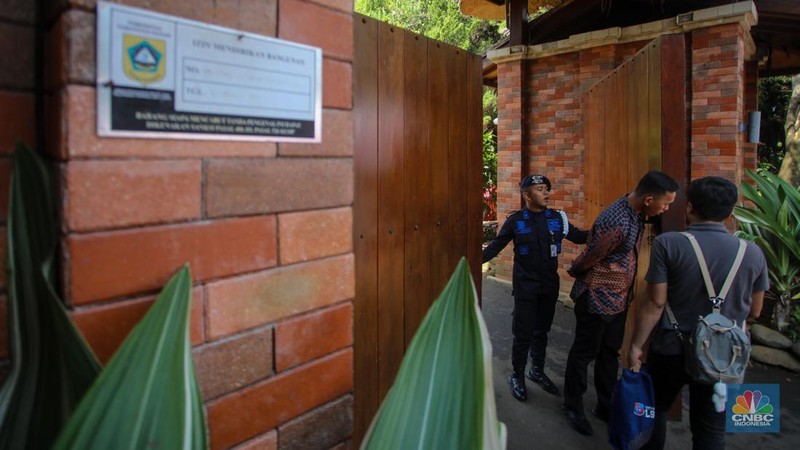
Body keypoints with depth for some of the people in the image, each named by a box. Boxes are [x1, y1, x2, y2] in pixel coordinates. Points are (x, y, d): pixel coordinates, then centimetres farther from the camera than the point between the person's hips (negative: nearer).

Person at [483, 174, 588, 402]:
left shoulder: (557, 218, -1)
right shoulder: (515, 220, -8)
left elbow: (580, 237, 7)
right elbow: (495, 245, -3)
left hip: (549, 285, 3)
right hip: (525, 287, -3)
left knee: (541, 331, 17)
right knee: (523, 334, 3)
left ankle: (537, 371, 36)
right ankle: (517, 377, 21)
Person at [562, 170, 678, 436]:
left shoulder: (637, 213, 0)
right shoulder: (616, 222, -30)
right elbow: (588, 258, -17)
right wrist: (574, 272, 2)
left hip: (619, 298, 8)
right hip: (597, 299, -8)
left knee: (609, 353, 19)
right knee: (584, 353, 8)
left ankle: (605, 406, 35)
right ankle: (573, 407, 25)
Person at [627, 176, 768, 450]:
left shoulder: (668, 243, -16)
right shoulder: (752, 252, -6)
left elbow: (655, 303, -16)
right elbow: (754, 311, 5)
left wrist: (636, 345, -5)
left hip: (672, 351, -2)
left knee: (655, 409, 22)